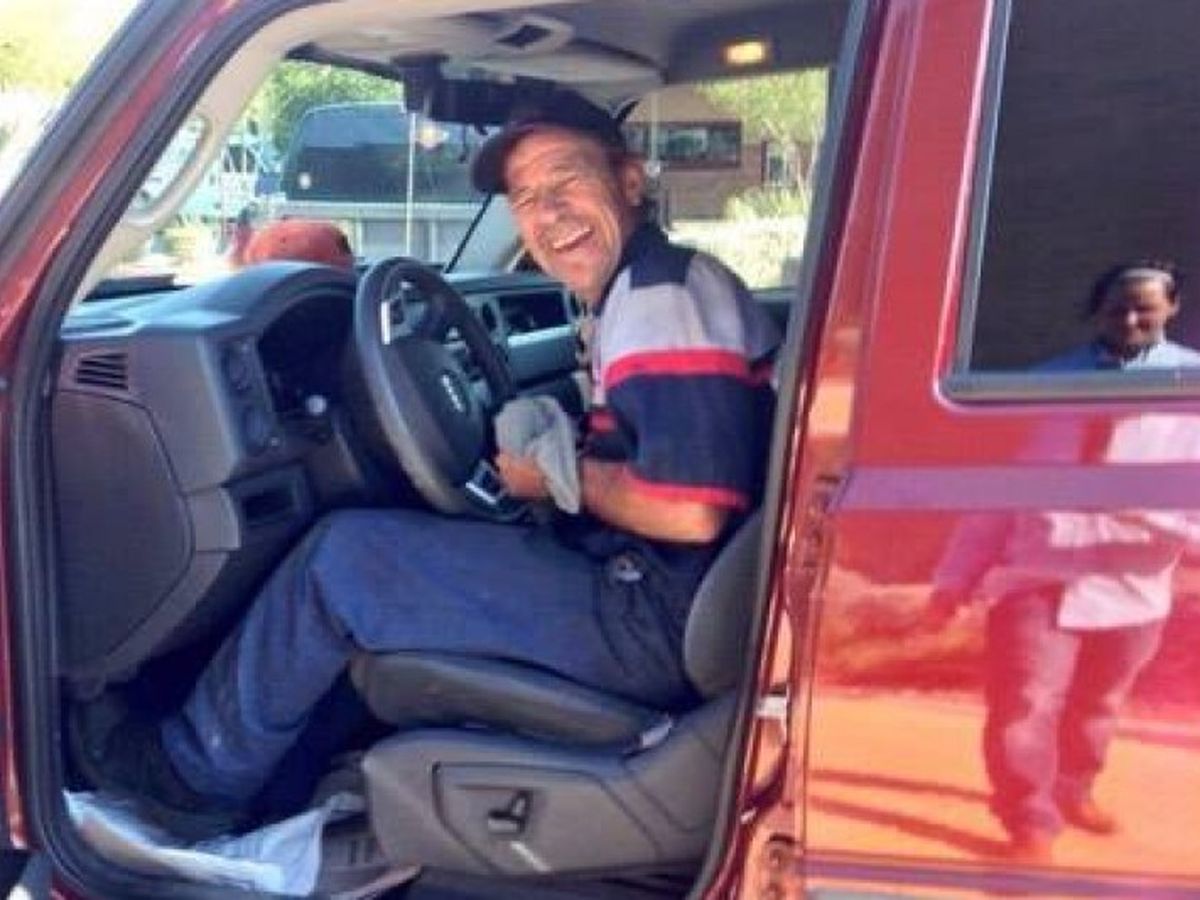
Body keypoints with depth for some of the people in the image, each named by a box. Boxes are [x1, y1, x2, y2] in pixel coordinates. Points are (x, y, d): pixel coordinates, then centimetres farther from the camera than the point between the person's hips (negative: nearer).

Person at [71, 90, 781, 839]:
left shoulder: (664, 299, -14)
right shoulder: (643, 295, 18)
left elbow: (692, 512, -24)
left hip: (661, 623, -11)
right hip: (654, 597, 11)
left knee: (344, 558, -5)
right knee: (399, 542, 22)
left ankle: (194, 773, 14)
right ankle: (291, 784, 25)